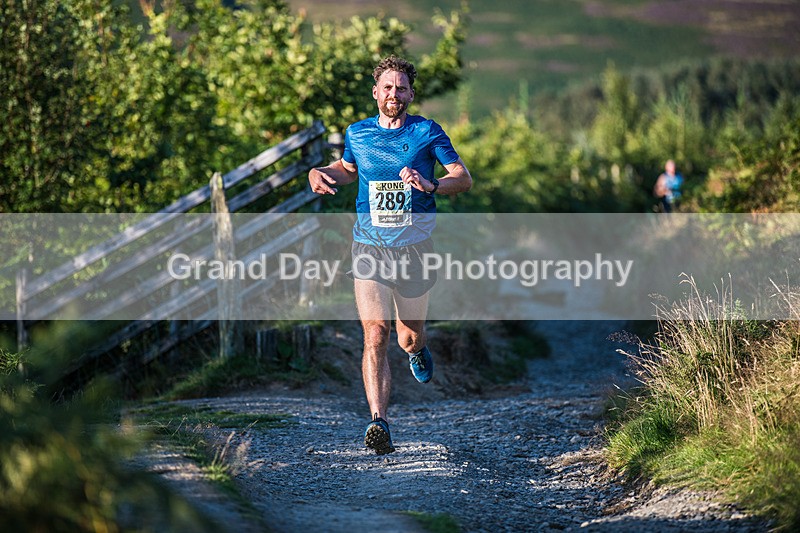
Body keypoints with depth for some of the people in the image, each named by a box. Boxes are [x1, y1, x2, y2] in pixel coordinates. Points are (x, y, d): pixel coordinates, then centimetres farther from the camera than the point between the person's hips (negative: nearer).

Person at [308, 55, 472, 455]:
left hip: (414, 249, 0)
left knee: (409, 339, 14)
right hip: (369, 248, 0)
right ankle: (378, 422, -23)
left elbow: (464, 178, -4)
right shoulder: (357, 133, 6)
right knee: (375, 334, -17)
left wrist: (431, 185, -24)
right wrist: (321, 174, 5)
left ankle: (417, 350, 54)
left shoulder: (427, 132, -2)